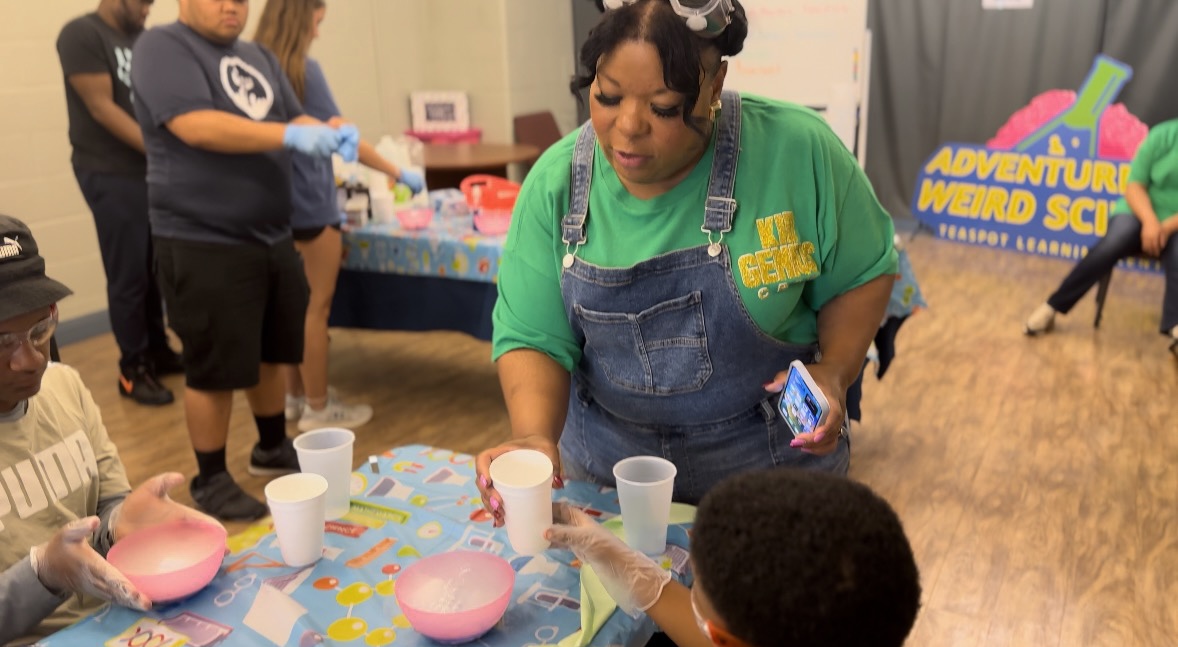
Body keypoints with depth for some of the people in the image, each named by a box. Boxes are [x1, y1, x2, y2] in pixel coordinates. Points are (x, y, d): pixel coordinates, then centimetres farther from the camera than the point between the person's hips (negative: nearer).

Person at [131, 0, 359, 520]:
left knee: (270, 354, 18)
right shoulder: (163, 47, -7)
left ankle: (272, 449, 37)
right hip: (202, 244, -7)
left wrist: (329, 133, -11)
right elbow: (195, 126, -21)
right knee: (214, 370, 2)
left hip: (272, 237, 7)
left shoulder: (258, 57, 15)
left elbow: (293, 118, 12)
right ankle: (210, 480, 18)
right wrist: (291, 136, -28)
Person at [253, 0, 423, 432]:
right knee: (317, 306, 1)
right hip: (308, 202, -8)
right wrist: (397, 173, -12)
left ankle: (294, 396, 26)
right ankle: (317, 408, 9)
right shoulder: (303, 69, -13)